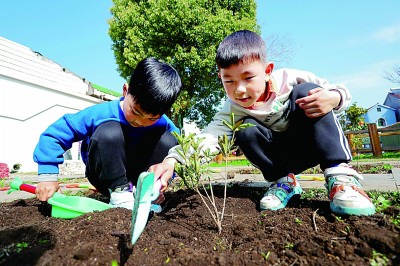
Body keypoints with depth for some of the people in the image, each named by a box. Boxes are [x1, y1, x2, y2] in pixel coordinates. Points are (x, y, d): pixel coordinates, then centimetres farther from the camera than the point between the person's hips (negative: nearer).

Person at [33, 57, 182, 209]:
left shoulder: (163, 124, -17)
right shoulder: (99, 114, -23)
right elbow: (55, 134, -16)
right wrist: (48, 175, -20)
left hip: (138, 177, 2)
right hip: (106, 180, -2)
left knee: (167, 140, -25)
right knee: (109, 132, -34)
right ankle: (119, 193, -21)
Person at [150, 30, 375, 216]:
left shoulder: (289, 79, -19)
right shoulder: (234, 110, -19)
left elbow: (339, 91, -8)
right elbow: (209, 136, -34)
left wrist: (332, 98, -33)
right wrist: (172, 159, -49)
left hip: (317, 144, 0)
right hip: (283, 156, 1)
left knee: (307, 91, -27)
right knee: (246, 130, -28)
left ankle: (340, 174, -25)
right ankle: (282, 181, -8)